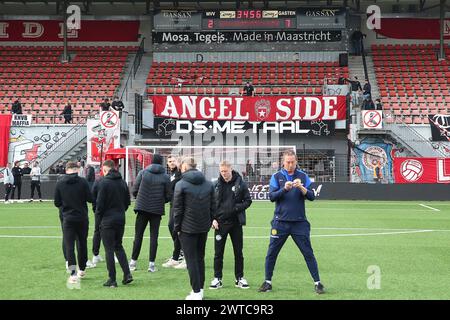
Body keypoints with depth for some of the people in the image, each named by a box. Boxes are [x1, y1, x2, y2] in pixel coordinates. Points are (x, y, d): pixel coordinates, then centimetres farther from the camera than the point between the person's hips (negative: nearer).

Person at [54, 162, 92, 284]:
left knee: (69, 245, -1)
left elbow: (57, 203, 0)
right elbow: (90, 199, -7)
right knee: (82, 244, 15)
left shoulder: (59, 183, -4)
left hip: (67, 219, 0)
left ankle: (73, 273, -14)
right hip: (82, 218, 1)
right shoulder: (82, 181, -8)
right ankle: (82, 270, 28)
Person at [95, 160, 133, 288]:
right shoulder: (122, 182, 6)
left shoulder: (104, 182, -13)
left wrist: (99, 215, 2)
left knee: (109, 249, 1)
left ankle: (112, 279, 3)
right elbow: (127, 201, 10)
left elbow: (100, 203, -14)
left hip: (107, 221, -6)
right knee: (119, 246, 18)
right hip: (121, 220, 6)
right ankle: (127, 274, 8)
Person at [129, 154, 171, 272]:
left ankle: (133, 262, 11)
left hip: (142, 208, 0)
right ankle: (151, 264, 3)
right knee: (154, 236, 5)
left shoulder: (143, 172, -2)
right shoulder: (165, 176, -1)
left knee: (138, 235, 8)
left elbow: (134, 191, -2)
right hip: (157, 210, 0)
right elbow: (168, 196, -1)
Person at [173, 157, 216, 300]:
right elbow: (213, 207, 7)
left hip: (187, 228, -5)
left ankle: (196, 292, -2)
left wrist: (177, 228, 0)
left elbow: (177, 209, -9)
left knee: (191, 259, 0)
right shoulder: (209, 184, 5)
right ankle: (200, 289, 22)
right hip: (204, 228, 5)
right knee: (200, 258, 17)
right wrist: (209, 224, 13)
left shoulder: (181, 185, -10)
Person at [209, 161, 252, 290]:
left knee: (238, 252, 7)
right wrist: (213, 218, -5)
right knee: (218, 252, 5)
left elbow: (248, 201, 1)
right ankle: (217, 278, 14)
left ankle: (239, 278, 18)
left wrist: (237, 208, -14)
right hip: (220, 222, 1)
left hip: (236, 222, -1)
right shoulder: (216, 185, 1)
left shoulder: (240, 184, -2)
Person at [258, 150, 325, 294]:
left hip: (299, 223, 0)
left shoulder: (303, 176, 4)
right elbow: (271, 196, -7)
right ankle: (267, 282, 17)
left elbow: (312, 196, -3)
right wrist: (284, 189, -22)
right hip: (280, 222, 1)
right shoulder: (276, 177, 3)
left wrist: (301, 187, -21)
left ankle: (317, 283, 8)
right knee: (271, 253, 4)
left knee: (308, 253, 0)